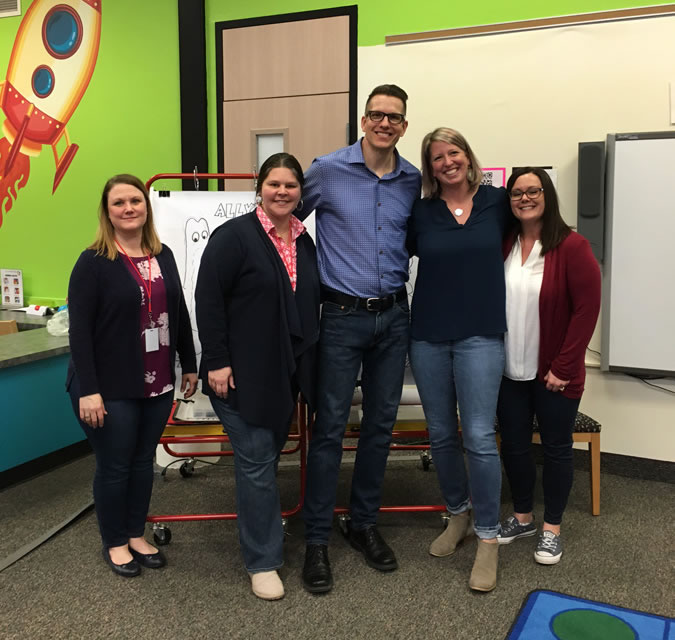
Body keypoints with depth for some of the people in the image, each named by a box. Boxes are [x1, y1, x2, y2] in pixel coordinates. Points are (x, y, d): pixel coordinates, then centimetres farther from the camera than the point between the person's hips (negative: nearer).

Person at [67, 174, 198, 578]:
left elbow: (179, 314, 12)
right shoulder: (93, 262, -10)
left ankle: (136, 535, 34)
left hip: (158, 383, 5)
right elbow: (79, 330, -13)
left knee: (143, 461, 16)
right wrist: (88, 390, -17)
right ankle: (115, 544, 28)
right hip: (112, 388, -5)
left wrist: (190, 366, 13)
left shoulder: (163, 256, 6)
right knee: (114, 466, 8)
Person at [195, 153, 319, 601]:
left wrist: (305, 369, 16)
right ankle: (263, 561, 11)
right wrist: (217, 362, -17)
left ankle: (260, 535, 33)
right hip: (243, 373, -6)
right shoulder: (234, 236, -9)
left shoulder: (305, 242, 11)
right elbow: (208, 300, -13)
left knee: (268, 458, 16)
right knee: (257, 461, -2)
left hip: (287, 373, 7)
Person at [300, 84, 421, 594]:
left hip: (393, 316, 4)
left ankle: (365, 524, 28)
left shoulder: (414, 181, 5)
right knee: (330, 427, -1)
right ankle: (317, 540, 12)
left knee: (381, 425, 11)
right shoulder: (328, 170, -4)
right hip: (342, 316, -4)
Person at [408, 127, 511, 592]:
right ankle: (458, 514, 33)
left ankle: (488, 537, 10)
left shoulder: (497, 202, 2)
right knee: (441, 435, 12)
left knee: (479, 437, -6)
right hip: (428, 336, 2)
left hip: (480, 336, -2)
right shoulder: (420, 213, 3)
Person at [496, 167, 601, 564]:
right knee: (513, 444, 13)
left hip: (553, 373, -4)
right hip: (509, 370, 4)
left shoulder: (572, 247, -11)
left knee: (556, 447, 9)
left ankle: (552, 528, 26)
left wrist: (564, 367, -14)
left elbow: (587, 309, -13)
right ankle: (522, 517, 33)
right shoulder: (502, 246, 2)